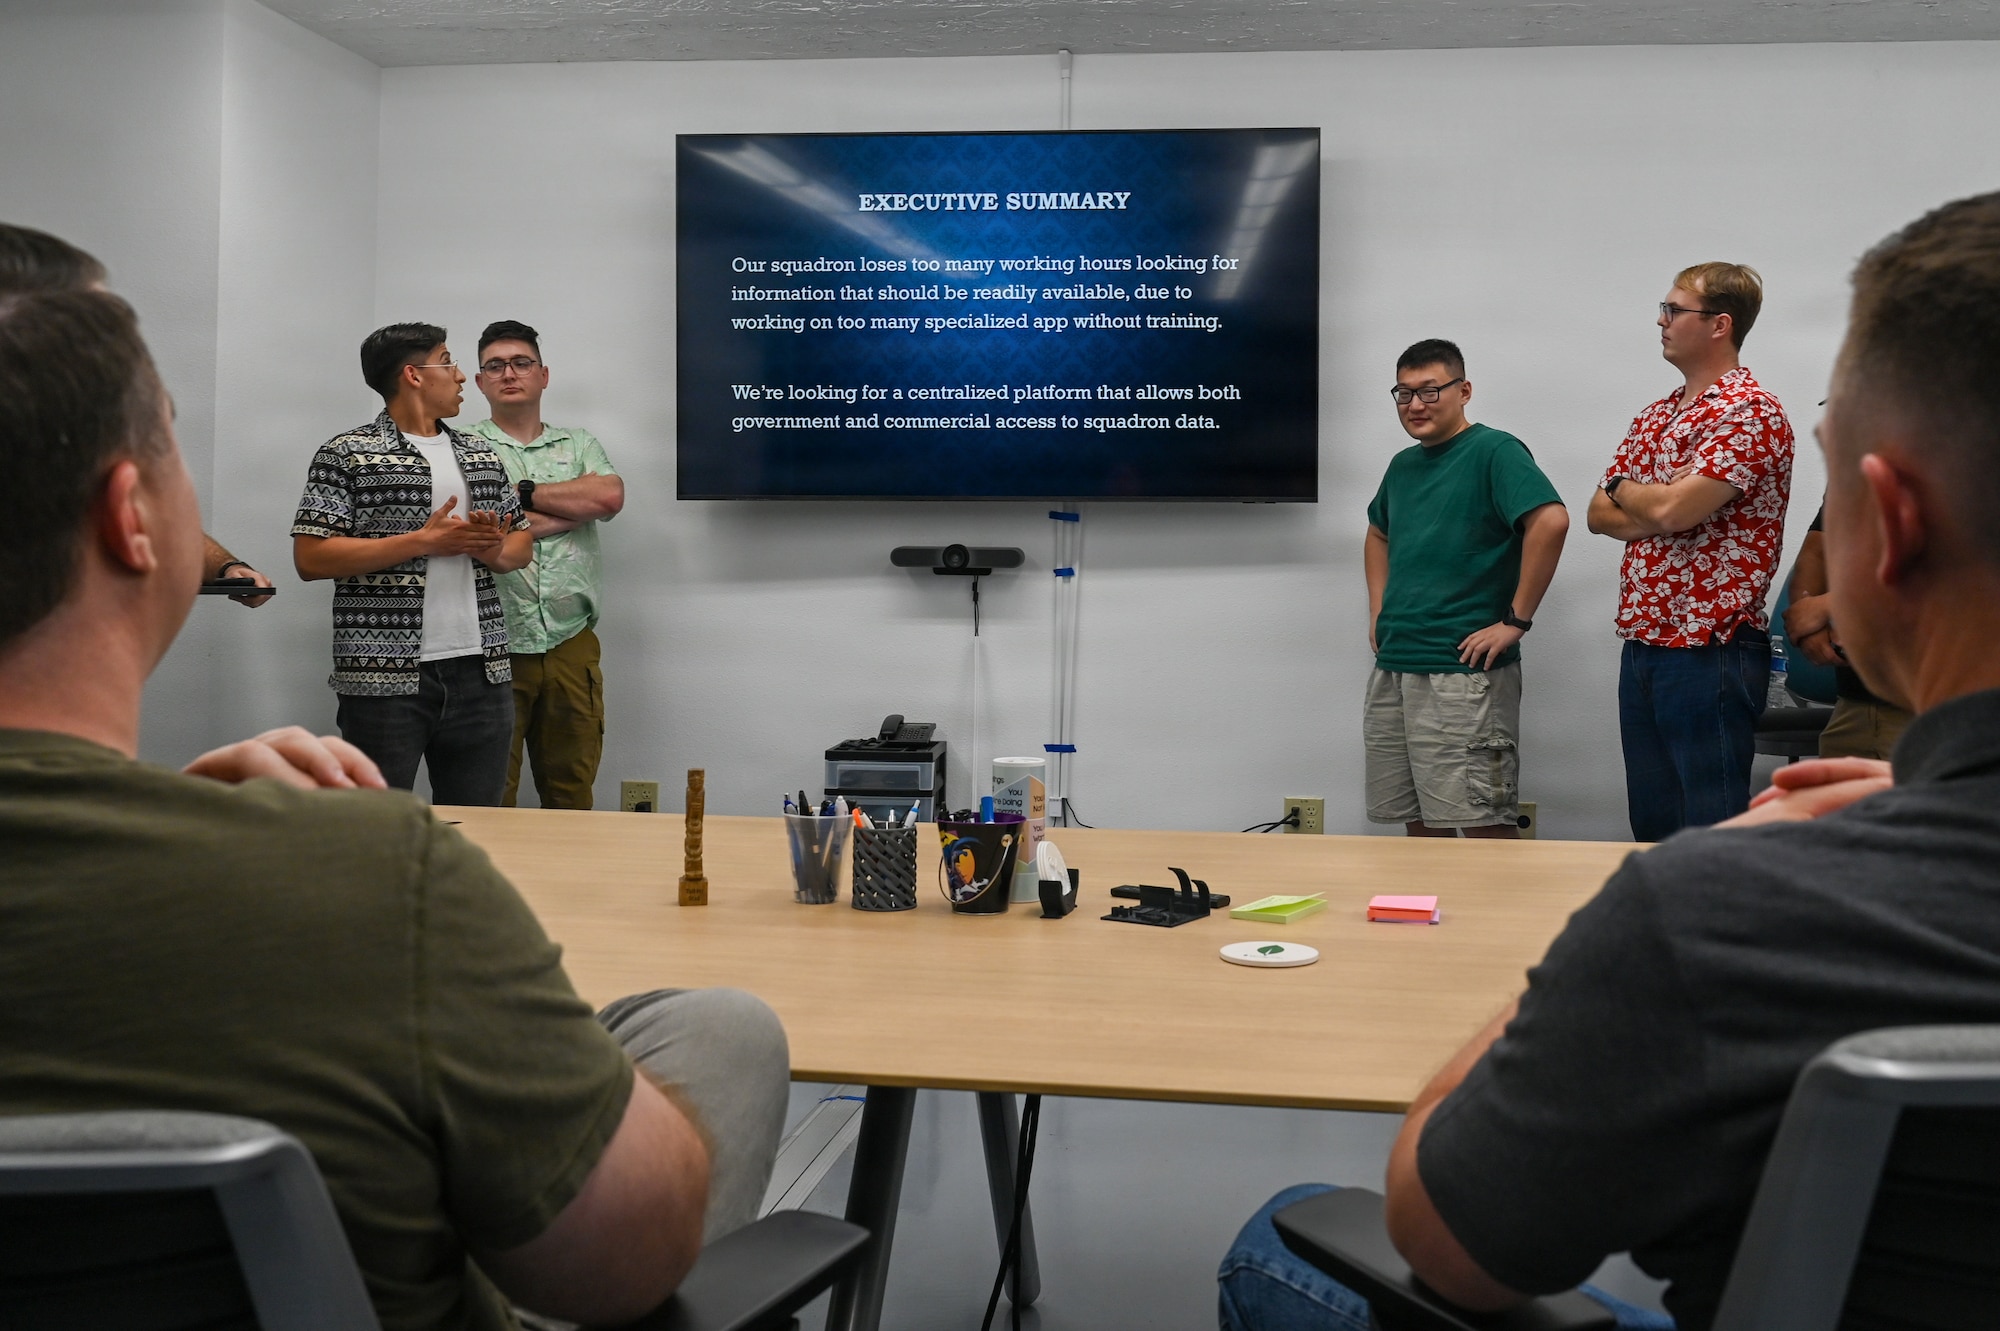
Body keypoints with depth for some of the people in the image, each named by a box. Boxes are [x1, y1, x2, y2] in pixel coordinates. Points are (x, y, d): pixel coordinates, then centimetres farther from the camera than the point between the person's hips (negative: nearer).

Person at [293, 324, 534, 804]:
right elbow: (310, 557, -9)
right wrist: (423, 541, -13)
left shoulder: (480, 455, 18)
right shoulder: (348, 455, -1)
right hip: (385, 676, -5)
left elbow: (522, 544, 23)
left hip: (480, 671, 5)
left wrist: (494, 551, -2)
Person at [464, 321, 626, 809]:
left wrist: (523, 492, -5)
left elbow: (610, 497, -5)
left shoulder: (579, 444, 16)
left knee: (571, 795, 9)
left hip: (570, 641, 3)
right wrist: (574, 509, -6)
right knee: (489, 797, 1)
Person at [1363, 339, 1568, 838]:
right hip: (1392, 666, 8)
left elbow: (1551, 520, -22)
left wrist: (1515, 619, -20)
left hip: (1464, 671, -8)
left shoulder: (1494, 451, -8)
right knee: (1419, 825, 12)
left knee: (1483, 824, -5)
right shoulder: (1403, 465, 16)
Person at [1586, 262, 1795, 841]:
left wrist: (1623, 488, 0)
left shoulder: (1749, 412, -12)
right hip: (1642, 643, 8)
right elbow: (1599, 515, 11)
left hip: (1709, 653, -8)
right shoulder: (1655, 415, 16)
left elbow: (1672, 509, -21)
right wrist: (1659, 512, -9)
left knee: (1711, 835, -1)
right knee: (1651, 826, 14)